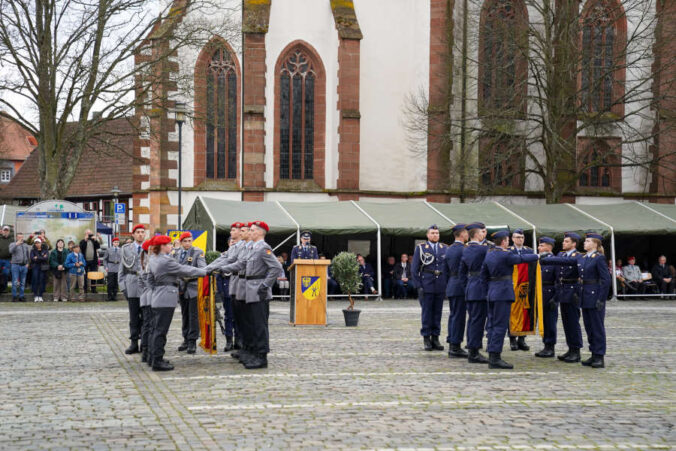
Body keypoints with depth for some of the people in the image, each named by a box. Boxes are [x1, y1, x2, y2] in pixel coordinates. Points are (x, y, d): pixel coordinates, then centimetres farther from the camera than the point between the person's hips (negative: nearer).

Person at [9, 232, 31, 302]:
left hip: (24, 266, 4)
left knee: (22, 283, 6)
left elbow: (28, 255, 19)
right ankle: (14, 296, 1)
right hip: (15, 265, -4)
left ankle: (21, 297, 12)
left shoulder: (26, 245, 14)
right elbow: (11, 251, -18)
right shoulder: (13, 244, 3)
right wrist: (17, 244, -27)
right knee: (15, 282, -6)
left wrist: (27, 263, 8)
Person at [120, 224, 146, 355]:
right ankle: (134, 343, 10)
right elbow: (122, 269, 10)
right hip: (132, 285, 1)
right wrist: (123, 286, 2)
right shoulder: (126, 249, 10)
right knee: (134, 317, 4)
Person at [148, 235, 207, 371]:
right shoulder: (166, 261, -17)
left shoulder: (152, 259, 10)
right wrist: (204, 272, -4)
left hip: (157, 298, 9)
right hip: (166, 299, -9)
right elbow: (184, 270, -13)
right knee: (161, 330, -6)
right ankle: (157, 361, -3)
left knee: (157, 329, 14)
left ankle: (155, 358, 21)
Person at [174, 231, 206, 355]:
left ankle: (192, 342, 1)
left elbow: (202, 266, -15)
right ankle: (186, 340, 22)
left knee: (193, 315, -4)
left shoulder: (198, 252, -3)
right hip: (181, 288, 5)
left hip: (193, 288, -5)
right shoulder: (176, 253, 12)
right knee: (185, 315, 13)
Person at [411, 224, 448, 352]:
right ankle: (426, 339, 6)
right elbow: (414, 269, 0)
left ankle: (435, 338, 13)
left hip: (441, 287, 3)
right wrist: (418, 286, -7)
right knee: (426, 313, -1)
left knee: (437, 313, 6)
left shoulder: (445, 248, 10)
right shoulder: (421, 248, 1)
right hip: (426, 287, -3)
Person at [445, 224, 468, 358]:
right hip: (461, 286, -9)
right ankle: (455, 347, -5)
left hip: (451, 286, 9)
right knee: (459, 316, -6)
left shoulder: (449, 250, 13)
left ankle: (452, 346, 16)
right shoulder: (463, 250, -13)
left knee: (453, 315, 13)